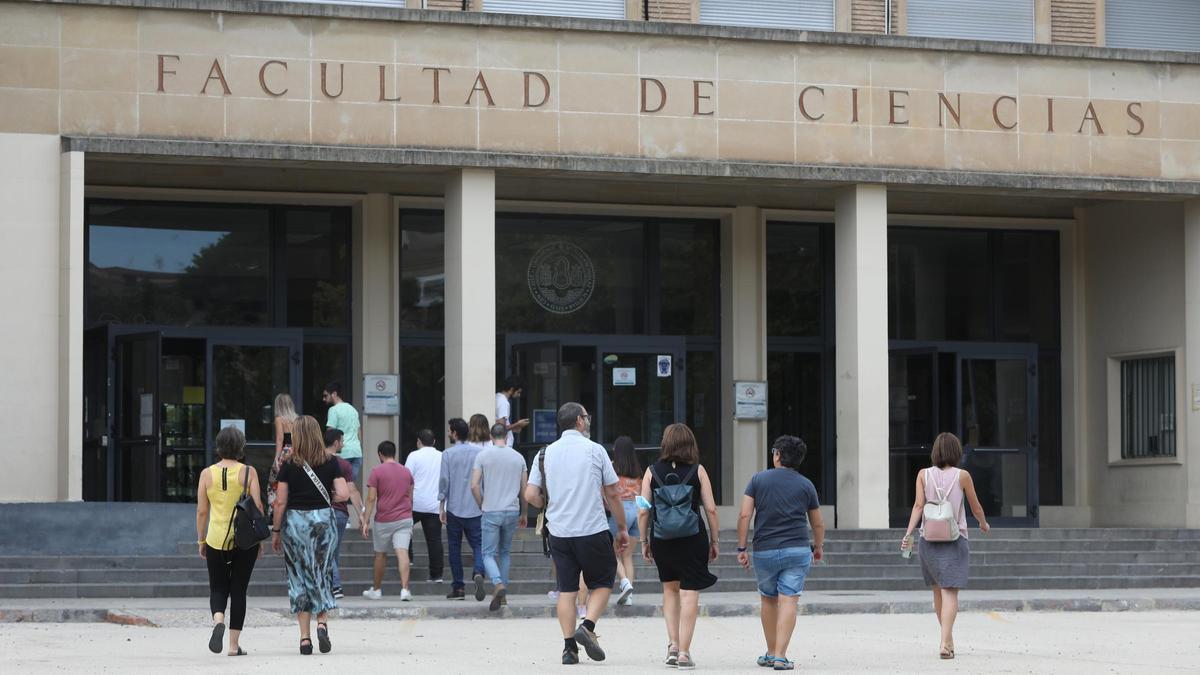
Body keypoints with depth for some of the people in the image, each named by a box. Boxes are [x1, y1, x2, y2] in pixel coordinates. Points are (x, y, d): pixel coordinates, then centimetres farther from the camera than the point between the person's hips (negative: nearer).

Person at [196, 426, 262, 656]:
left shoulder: (207, 473, 0)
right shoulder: (248, 472, -4)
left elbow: (201, 511, 2)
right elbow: (257, 507, -6)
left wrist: (201, 541, 11)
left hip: (216, 539, 1)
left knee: (217, 588, 12)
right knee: (238, 590, 8)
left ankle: (218, 620, -19)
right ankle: (234, 644, 7)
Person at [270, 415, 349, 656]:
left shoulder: (289, 466, -4)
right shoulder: (330, 464, 0)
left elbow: (281, 503, -4)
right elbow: (344, 494, -7)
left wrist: (275, 532, 5)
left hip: (295, 521, -1)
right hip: (324, 520, 1)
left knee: (299, 578, 6)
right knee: (322, 575, 11)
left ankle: (304, 637, 5)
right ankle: (322, 623, -10)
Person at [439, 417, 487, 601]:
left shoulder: (448, 454, -5)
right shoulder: (479, 452, 3)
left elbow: (444, 481, -6)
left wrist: (441, 506, 1)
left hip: (454, 508, -1)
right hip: (476, 509, 2)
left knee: (455, 548, 9)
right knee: (478, 544, 4)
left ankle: (458, 587, 9)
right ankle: (478, 572, -25)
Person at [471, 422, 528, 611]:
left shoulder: (483, 455, -3)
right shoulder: (518, 457, 5)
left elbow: (474, 485, -9)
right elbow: (524, 489, 8)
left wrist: (481, 505, 6)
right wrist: (523, 514, 19)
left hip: (490, 512, -3)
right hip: (512, 511, 3)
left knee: (489, 554, 0)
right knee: (505, 552, 16)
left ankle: (498, 584, -25)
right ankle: (503, 595, 16)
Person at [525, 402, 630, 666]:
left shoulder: (545, 454, 5)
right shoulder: (595, 450, -3)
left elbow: (531, 495, 1)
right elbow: (612, 494, -1)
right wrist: (622, 528, 9)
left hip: (559, 532, 3)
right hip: (593, 532, -3)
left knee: (566, 590, 9)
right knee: (602, 583, 11)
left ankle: (569, 647, 4)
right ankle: (587, 627, -10)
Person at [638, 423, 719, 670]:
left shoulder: (652, 471, 0)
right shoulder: (698, 471, -3)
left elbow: (643, 511, -1)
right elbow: (711, 509, -5)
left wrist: (644, 541, 10)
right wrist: (715, 541, 5)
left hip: (661, 539, 2)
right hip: (692, 538, -2)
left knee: (670, 588, 21)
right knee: (689, 592, 2)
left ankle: (673, 645, 14)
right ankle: (684, 653, -1)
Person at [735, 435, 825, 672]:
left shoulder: (759, 479, 3)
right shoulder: (806, 485, 5)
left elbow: (744, 515, -5)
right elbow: (818, 523, 13)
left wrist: (741, 548, 0)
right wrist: (818, 546, 30)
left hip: (764, 551, 1)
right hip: (797, 550, -1)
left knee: (768, 600, 17)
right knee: (788, 601, -4)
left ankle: (771, 653, 25)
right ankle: (780, 657, -13)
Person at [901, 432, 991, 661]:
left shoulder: (924, 475, 2)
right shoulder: (962, 476, -1)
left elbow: (919, 506, -8)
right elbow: (976, 507, 9)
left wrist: (909, 533, -13)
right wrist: (984, 523, 28)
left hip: (929, 539, 3)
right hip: (955, 539, -3)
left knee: (938, 590, 18)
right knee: (950, 592, -8)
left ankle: (948, 638, 31)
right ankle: (945, 642, -24)